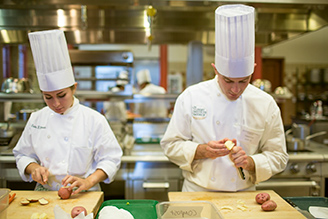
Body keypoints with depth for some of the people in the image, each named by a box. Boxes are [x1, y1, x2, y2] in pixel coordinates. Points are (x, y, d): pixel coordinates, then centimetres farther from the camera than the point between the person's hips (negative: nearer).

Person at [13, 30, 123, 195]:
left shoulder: (94, 120, -4)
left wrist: (88, 182, -16)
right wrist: (33, 167, -3)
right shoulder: (36, 119, 8)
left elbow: (111, 159, -3)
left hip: (83, 196, -3)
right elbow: (22, 155, 18)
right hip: (43, 195, 4)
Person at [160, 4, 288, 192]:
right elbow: (171, 145, 0)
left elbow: (278, 157, 6)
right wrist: (202, 150, -17)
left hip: (243, 197, 0)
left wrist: (250, 162, -13)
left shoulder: (266, 104, -1)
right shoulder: (191, 97, -5)